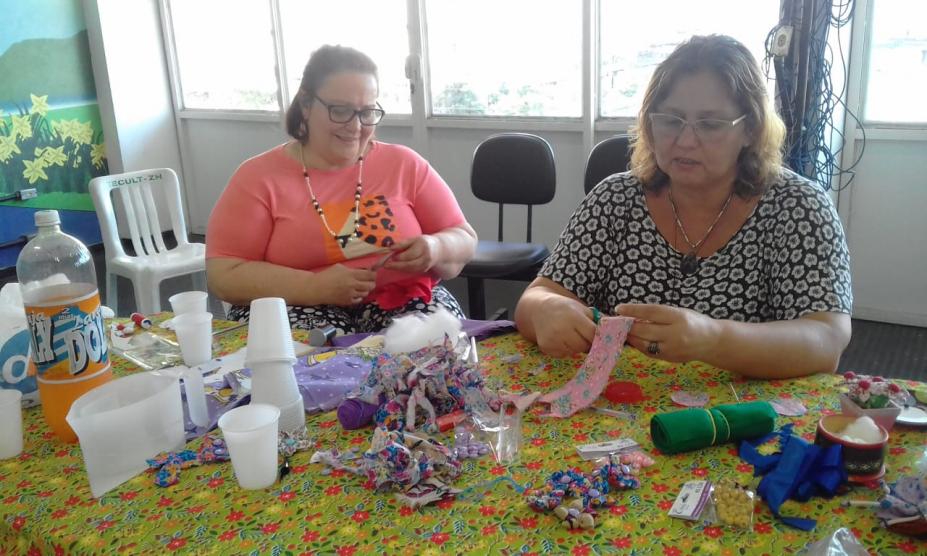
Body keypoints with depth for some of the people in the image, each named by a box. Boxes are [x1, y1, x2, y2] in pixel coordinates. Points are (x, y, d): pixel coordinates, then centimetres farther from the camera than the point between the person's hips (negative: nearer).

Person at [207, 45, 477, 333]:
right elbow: (225, 276, -5)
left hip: (406, 303, 2)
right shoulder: (259, 177, 1)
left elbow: (464, 239, 11)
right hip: (298, 310, -2)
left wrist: (436, 248, -14)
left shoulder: (405, 164, 7)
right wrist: (315, 287, -19)